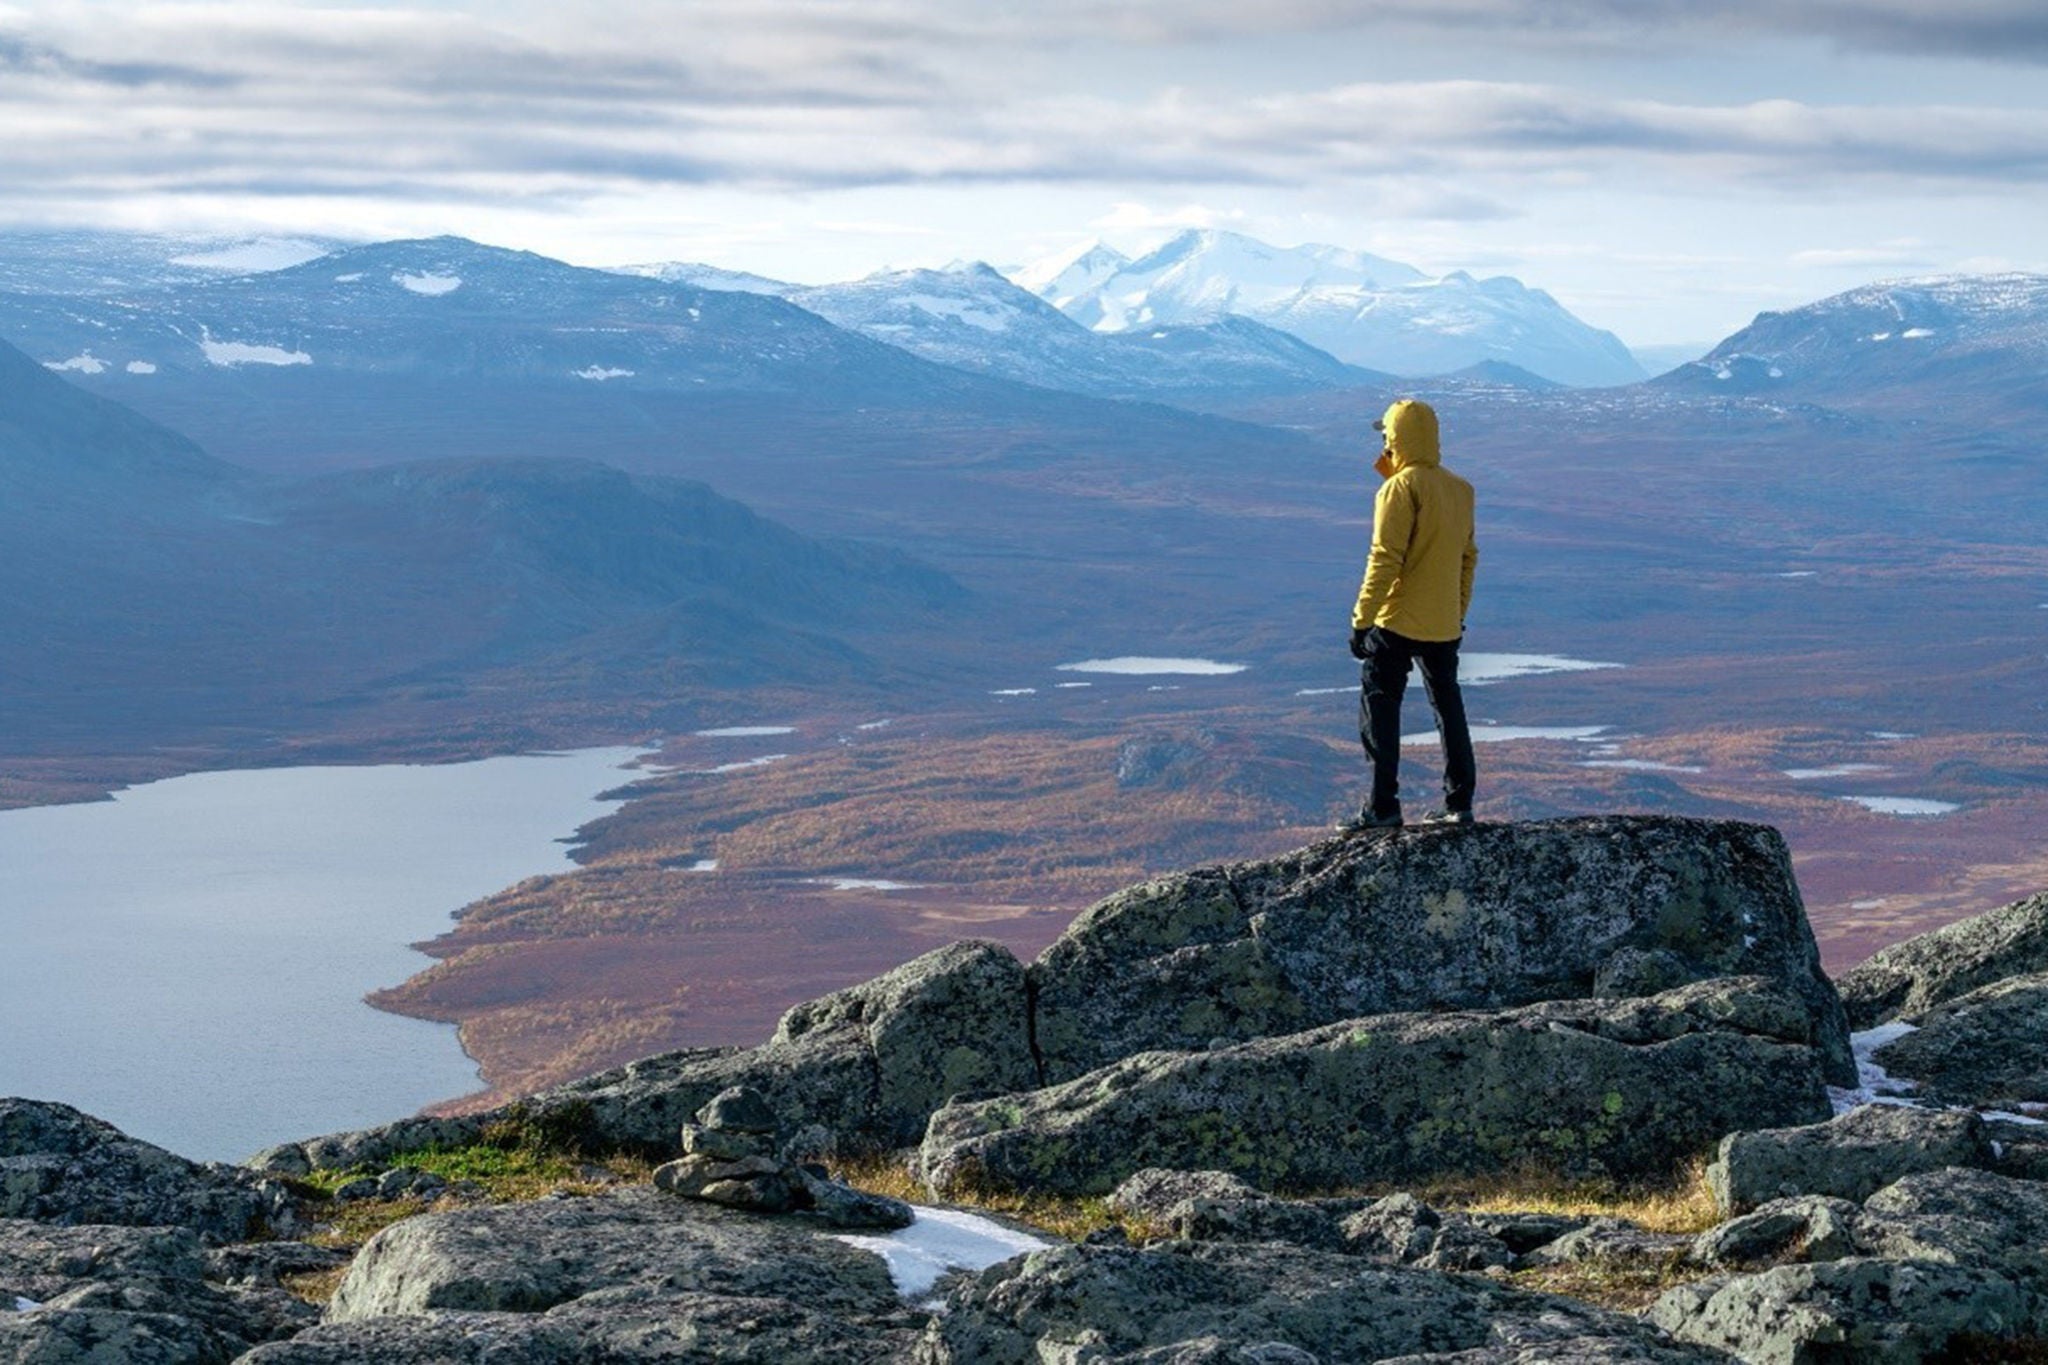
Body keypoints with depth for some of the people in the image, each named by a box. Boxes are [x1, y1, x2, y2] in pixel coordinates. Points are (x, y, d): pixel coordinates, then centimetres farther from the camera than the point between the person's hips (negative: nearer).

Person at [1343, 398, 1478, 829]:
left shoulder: (1400, 489, -13)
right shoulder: (1461, 490, 9)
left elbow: (1384, 559, -18)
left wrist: (1361, 620, -14)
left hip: (1397, 622, -7)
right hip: (1445, 626, 7)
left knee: (1379, 710, 0)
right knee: (1449, 711, 14)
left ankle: (1383, 807, -3)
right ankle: (1459, 803, 15)